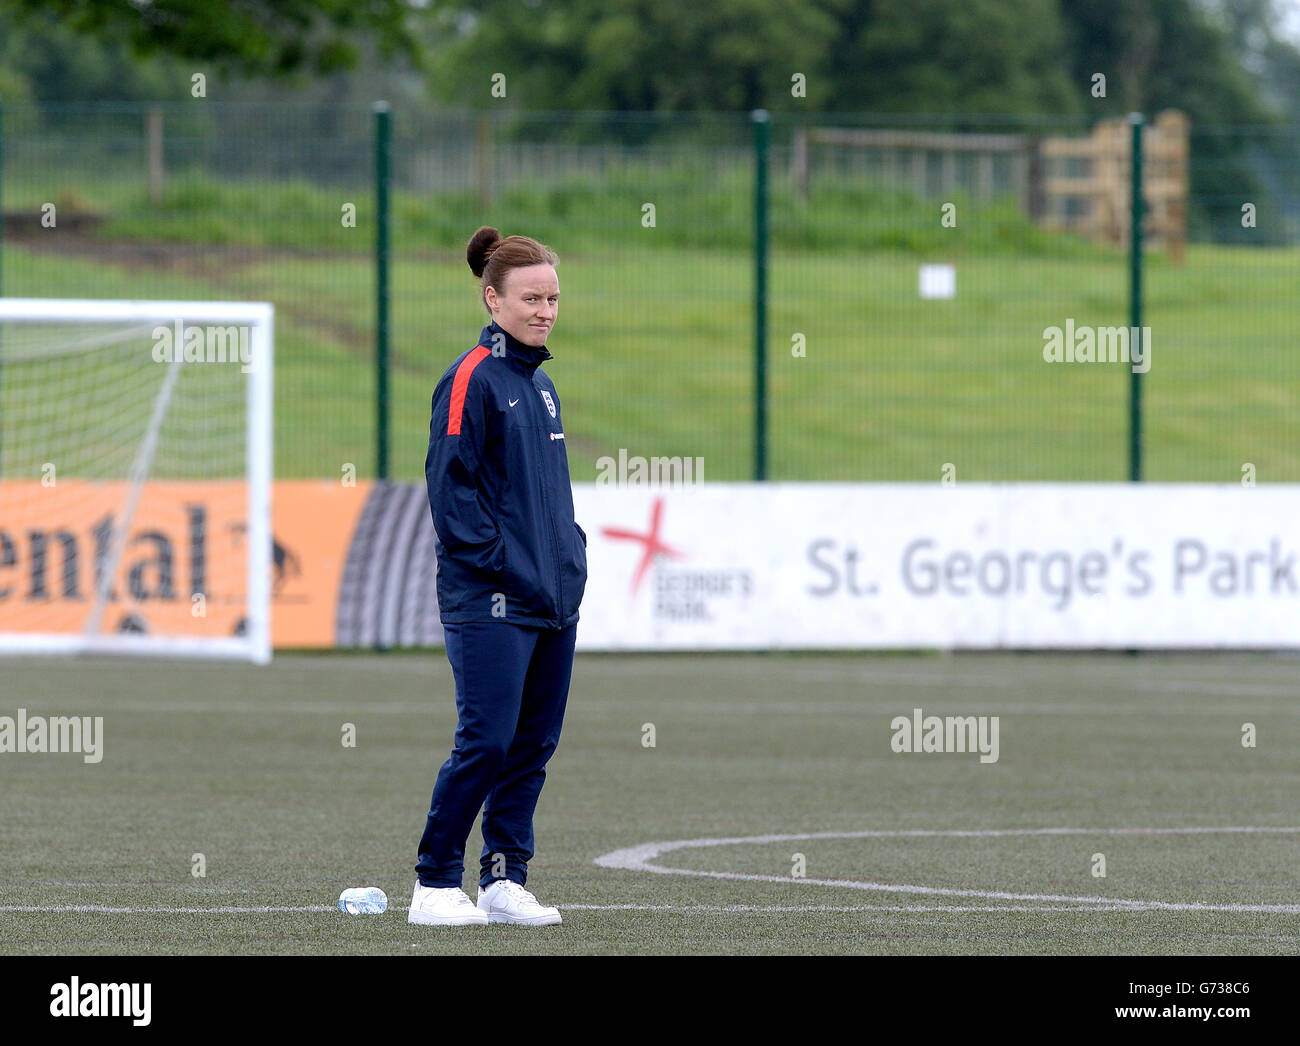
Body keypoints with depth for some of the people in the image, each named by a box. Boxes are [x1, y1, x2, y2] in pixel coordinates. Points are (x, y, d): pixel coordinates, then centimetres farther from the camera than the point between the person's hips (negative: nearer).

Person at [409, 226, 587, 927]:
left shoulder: (539, 383, 16)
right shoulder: (471, 380, -9)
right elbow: (451, 486, -14)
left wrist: (569, 555, 12)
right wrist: (501, 564, -17)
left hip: (553, 599, 8)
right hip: (492, 602, -8)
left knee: (534, 744, 8)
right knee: (487, 742, -10)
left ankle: (504, 881, 14)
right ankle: (435, 886, -1)